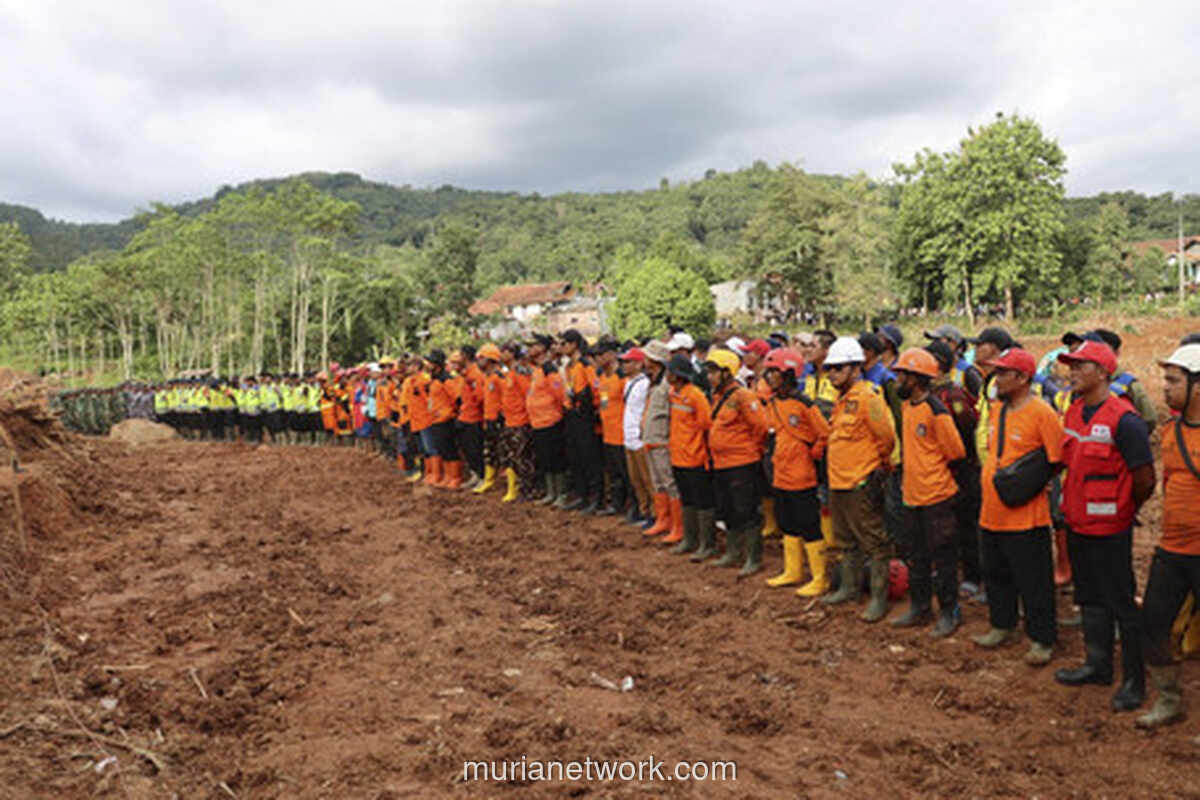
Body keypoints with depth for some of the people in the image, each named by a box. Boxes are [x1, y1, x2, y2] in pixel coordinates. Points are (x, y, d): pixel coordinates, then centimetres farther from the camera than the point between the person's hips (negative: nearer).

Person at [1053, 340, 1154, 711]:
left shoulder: (1123, 419, -19)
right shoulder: (1073, 413, 6)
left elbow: (1145, 480, -14)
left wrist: (1122, 510, 1)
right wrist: (1072, 506, 14)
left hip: (1109, 530, -8)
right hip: (1077, 524, 8)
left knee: (1122, 604, 4)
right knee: (1090, 599, 19)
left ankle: (1134, 679, 18)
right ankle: (1098, 666, 34)